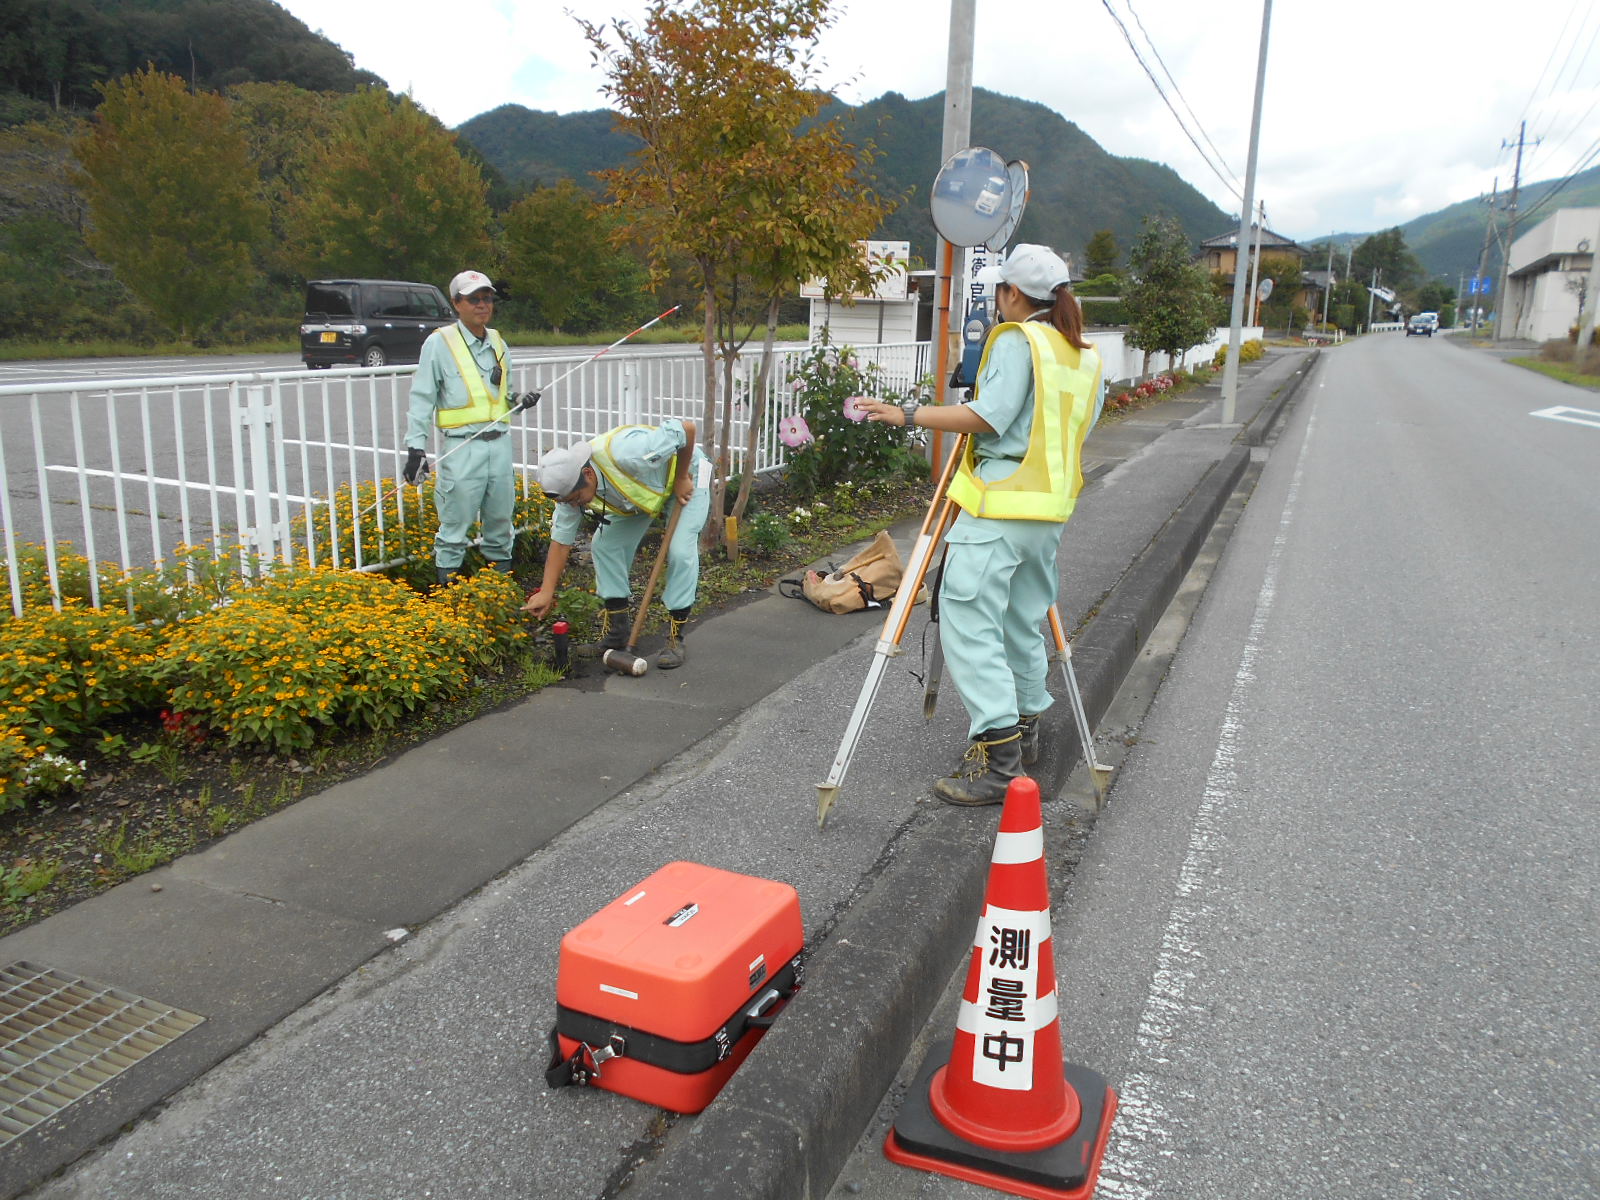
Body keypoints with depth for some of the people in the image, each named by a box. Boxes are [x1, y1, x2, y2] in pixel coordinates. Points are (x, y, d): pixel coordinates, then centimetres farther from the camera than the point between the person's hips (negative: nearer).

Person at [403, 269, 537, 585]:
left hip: (500, 443, 6)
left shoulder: (497, 342, 14)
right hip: (462, 446, -5)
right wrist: (416, 447, -12)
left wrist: (521, 401, 0)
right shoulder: (439, 343, -5)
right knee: (455, 522, -3)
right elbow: (422, 398, -5)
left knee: (501, 517, 13)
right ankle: (448, 586, 7)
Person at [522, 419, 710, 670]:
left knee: (680, 551, -22)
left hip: (686, 480, -6)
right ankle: (616, 630, 5)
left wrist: (681, 479, -24)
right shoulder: (570, 485, -21)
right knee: (604, 544, -5)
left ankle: (676, 639, -12)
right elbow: (560, 541, -12)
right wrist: (546, 592, -16)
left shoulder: (626, 454, -43)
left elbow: (686, 428, -35)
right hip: (640, 490, 6)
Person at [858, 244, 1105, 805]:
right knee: (1023, 620, 19)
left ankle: (997, 755, -15)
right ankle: (1024, 728, 29)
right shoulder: (1085, 355, 16)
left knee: (968, 618, -10)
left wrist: (911, 414, -16)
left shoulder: (1016, 340, -8)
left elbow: (990, 416, -18)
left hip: (999, 506, -9)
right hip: (1050, 509, 9)